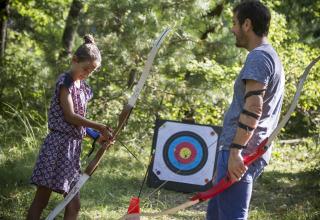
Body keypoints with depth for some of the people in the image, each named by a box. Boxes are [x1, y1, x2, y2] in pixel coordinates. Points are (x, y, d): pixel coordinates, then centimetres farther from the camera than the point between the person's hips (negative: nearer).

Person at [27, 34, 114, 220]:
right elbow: (69, 116, -13)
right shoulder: (65, 82, -6)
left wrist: (98, 137, 3)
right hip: (58, 144, -8)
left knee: (74, 205, 7)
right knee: (41, 200, -7)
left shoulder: (84, 88, 17)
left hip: (73, 148, 9)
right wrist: (100, 127, -8)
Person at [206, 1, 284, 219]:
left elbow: (253, 108, -23)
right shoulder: (273, 58, 21)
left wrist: (235, 151, -25)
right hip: (255, 154, 11)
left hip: (241, 153, -11)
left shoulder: (258, 57, -12)